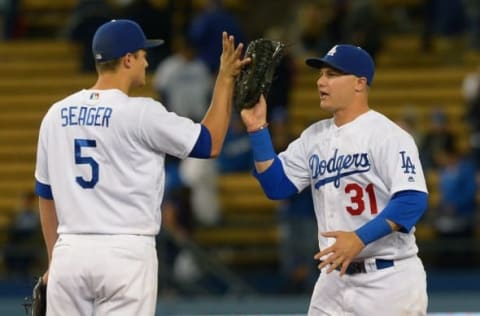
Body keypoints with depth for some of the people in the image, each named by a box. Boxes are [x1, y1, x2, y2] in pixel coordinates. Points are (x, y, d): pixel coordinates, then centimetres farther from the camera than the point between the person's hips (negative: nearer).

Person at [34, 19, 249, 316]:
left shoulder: (56, 115, 8)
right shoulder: (141, 113, -9)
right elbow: (209, 143, 1)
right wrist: (226, 80, 8)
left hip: (70, 251, 5)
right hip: (125, 255, -5)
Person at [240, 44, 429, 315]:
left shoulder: (387, 135, -11)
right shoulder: (315, 137, 12)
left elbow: (413, 200, -20)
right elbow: (277, 186, 9)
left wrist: (360, 238, -30)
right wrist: (258, 128, 0)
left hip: (388, 280, -7)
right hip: (335, 279, 7)